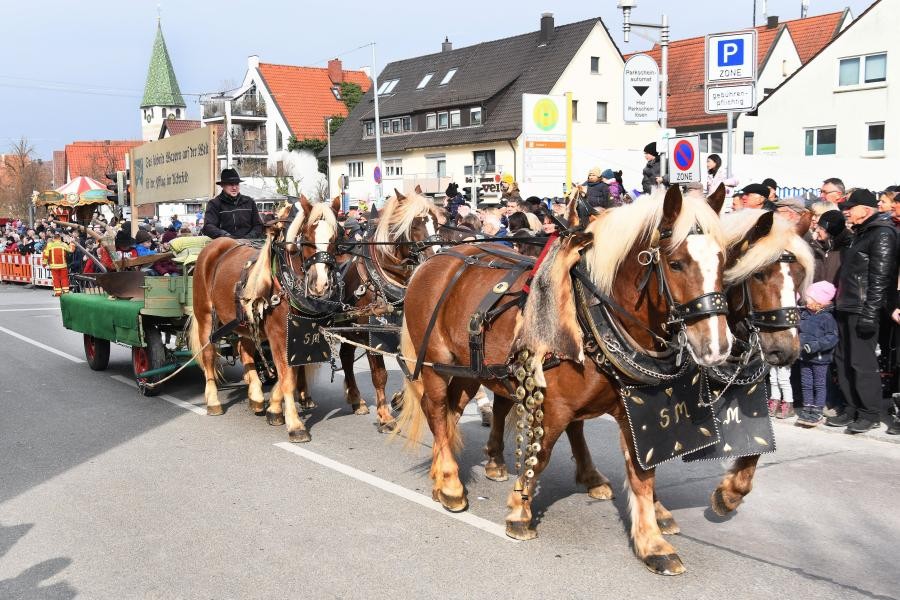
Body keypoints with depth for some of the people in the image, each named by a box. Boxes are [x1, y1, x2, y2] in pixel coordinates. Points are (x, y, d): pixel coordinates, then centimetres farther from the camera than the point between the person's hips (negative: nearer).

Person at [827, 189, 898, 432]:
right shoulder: (860, 233, 19)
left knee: (861, 362, -5)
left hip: (862, 310, -10)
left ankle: (869, 414, 5)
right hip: (846, 307, 10)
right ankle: (852, 409, 21)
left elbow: (879, 277, -17)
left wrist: (869, 313, -22)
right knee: (843, 359, 12)